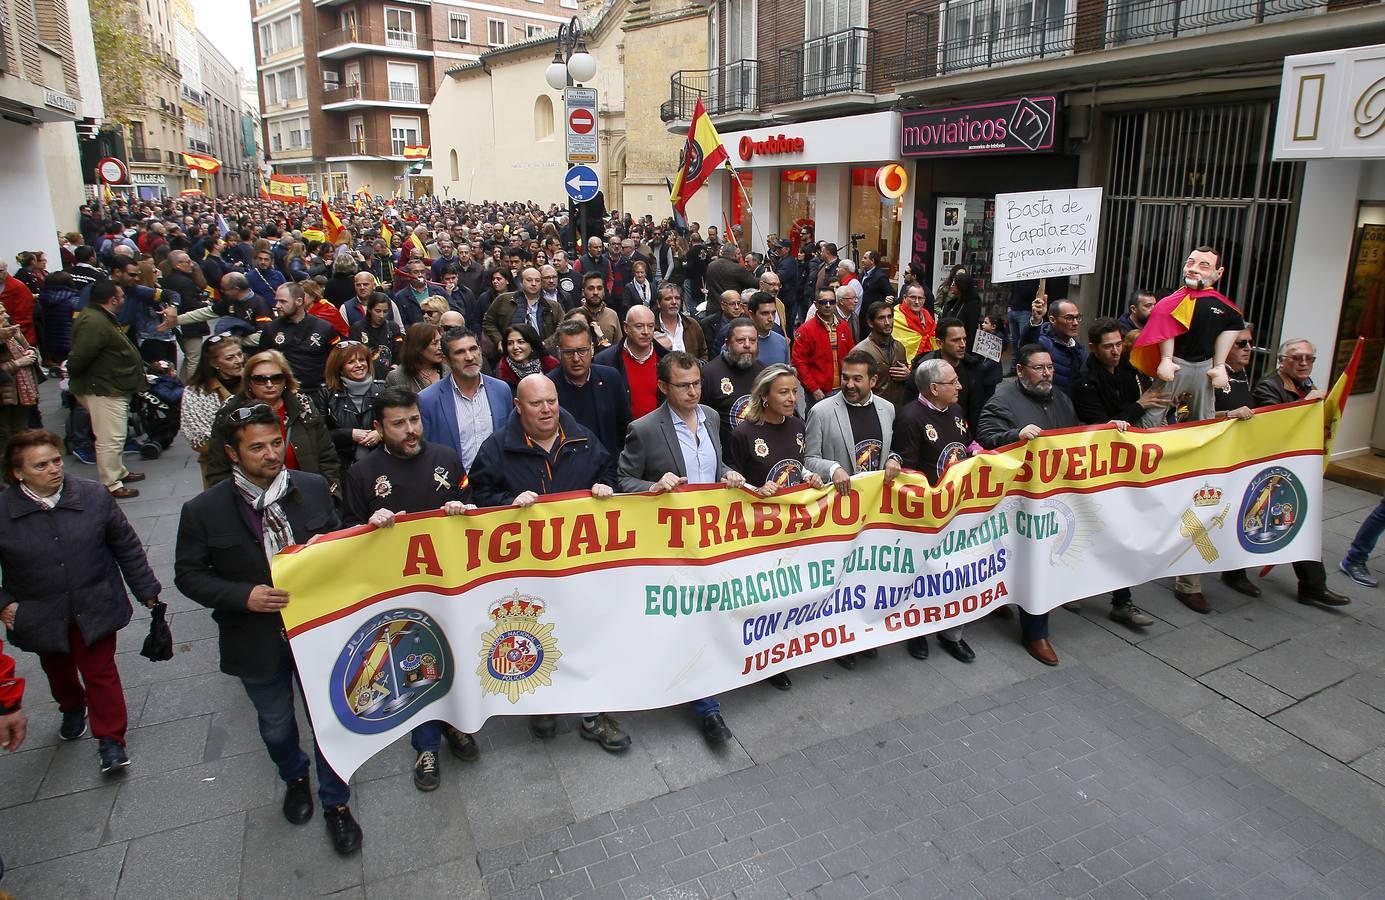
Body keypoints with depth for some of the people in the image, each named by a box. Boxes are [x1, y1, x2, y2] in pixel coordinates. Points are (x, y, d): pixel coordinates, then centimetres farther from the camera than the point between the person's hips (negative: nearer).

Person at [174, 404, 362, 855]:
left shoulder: (314, 488, -8)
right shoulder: (203, 510, -14)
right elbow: (188, 574, -6)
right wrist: (243, 596, -21)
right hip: (257, 639, 0)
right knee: (275, 724, 23)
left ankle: (335, 803, 36)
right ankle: (294, 778, 55)